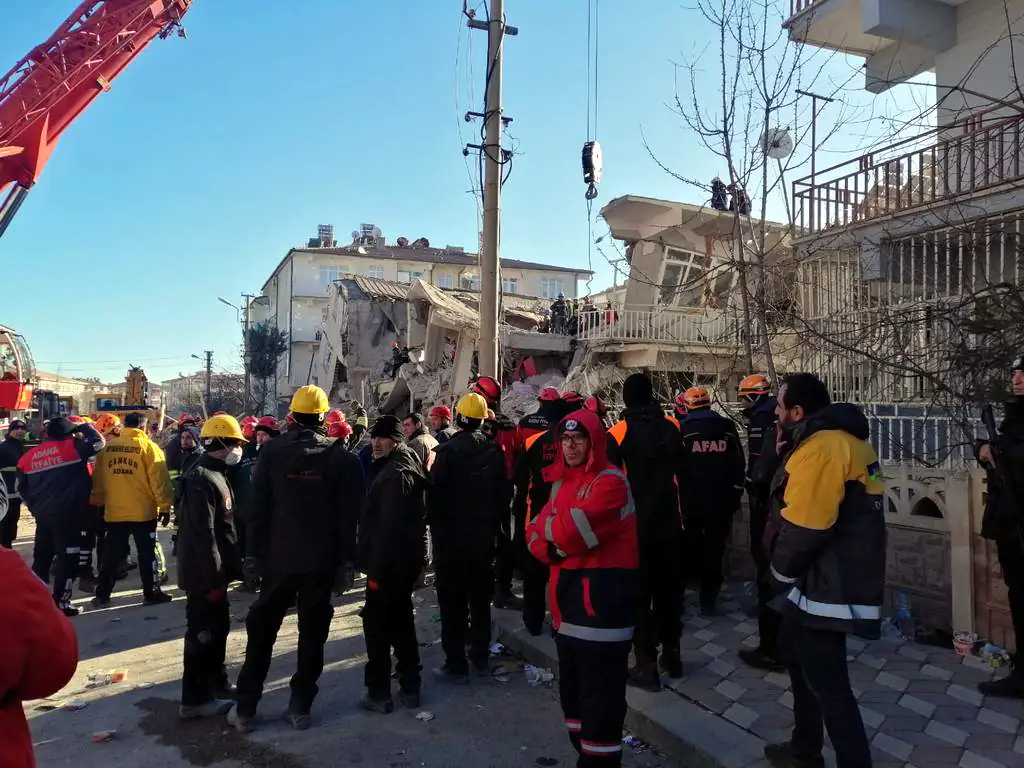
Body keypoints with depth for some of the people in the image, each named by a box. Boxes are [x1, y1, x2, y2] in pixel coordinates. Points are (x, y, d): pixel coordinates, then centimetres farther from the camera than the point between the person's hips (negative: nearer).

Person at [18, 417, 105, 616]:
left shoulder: (28, 456, 12)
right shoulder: (71, 446, -8)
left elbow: (22, 488, 17)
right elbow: (98, 442, -8)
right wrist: (85, 427, 8)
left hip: (41, 514, 7)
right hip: (67, 513, -6)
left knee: (41, 557, 17)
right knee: (68, 557, 1)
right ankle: (61, 602, 1)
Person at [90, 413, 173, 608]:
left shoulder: (108, 447, 4)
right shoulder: (149, 447, -8)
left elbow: (98, 480, 11)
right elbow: (159, 479, -11)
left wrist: (99, 502, 22)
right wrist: (164, 506, -4)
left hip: (114, 511, 4)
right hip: (143, 511, -4)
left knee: (111, 554, 14)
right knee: (147, 553, 5)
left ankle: (102, 595, 20)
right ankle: (152, 593, 9)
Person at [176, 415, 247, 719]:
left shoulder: (215, 475, 13)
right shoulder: (201, 480, -20)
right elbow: (202, 534, -25)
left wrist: (228, 569, 19)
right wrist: (214, 577, -23)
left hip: (214, 571, 10)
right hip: (204, 574, -10)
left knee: (218, 628, 20)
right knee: (203, 633, -1)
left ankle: (217, 683, 34)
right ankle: (194, 699, 10)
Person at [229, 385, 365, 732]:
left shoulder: (272, 450, -3)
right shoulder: (341, 456, -4)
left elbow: (258, 506, -2)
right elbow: (350, 514, -4)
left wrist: (252, 553, 5)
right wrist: (346, 560, 1)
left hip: (278, 557, 1)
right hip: (322, 560, 0)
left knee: (261, 630, 13)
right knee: (312, 633, 10)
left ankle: (245, 708, 19)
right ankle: (300, 706, 16)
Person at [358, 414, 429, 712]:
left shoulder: (395, 473, -19)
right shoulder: (403, 467, 14)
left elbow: (388, 525, -25)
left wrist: (376, 567, -24)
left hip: (389, 562, -10)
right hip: (404, 559, 10)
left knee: (377, 625, -1)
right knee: (401, 621, 17)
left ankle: (379, 693, 7)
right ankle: (410, 688, 26)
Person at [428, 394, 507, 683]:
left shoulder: (448, 450, -16)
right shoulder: (493, 450, 1)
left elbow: (434, 493, -15)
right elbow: (503, 493, 7)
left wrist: (434, 524, 0)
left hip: (451, 537, -5)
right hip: (484, 536, 5)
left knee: (453, 603, 3)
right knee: (481, 598, 17)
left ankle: (456, 665, 8)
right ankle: (481, 657, 26)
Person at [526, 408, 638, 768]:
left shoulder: (610, 482, -14)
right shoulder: (561, 482, 13)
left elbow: (571, 530, -24)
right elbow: (536, 536, 10)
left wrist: (547, 528, -4)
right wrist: (555, 547, -12)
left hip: (601, 594, -9)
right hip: (568, 594, 9)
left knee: (600, 692, -3)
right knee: (572, 687, 21)